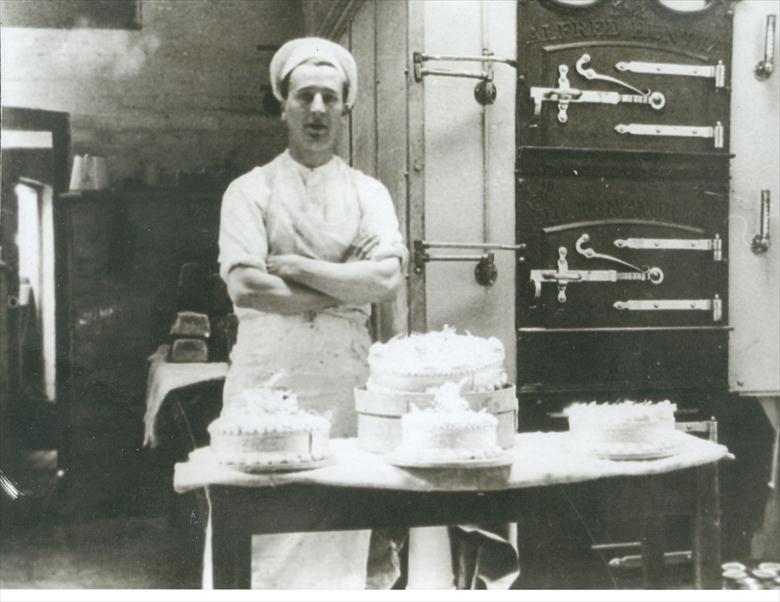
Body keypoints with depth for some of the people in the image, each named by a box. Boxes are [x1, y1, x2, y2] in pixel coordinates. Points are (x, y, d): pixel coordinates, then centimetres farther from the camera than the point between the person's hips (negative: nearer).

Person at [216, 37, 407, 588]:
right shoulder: (249, 190, 7)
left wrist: (292, 264, -7)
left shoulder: (368, 193, 12)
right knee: (260, 540, -1)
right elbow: (244, 286, -8)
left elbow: (388, 279, -5)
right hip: (264, 375, -1)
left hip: (345, 379, 2)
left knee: (340, 538, 3)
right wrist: (345, 290, -7)